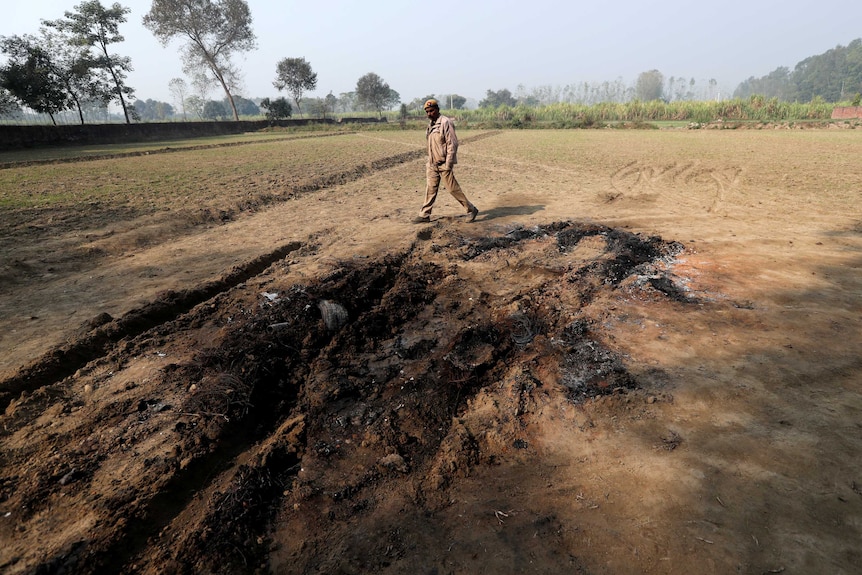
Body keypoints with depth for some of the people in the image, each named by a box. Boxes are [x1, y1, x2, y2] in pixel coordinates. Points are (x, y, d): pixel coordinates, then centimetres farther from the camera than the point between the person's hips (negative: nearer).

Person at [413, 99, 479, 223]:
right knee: (430, 189, 8)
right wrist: (430, 161, 17)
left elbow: (452, 144, -18)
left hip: (444, 164, -7)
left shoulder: (445, 123, -13)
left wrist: (448, 164, -21)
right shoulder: (430, 124, 13)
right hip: (432, 164, 8)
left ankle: (471, 210, 11)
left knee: (453, 189, -2)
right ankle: (424, 215, 14)